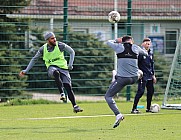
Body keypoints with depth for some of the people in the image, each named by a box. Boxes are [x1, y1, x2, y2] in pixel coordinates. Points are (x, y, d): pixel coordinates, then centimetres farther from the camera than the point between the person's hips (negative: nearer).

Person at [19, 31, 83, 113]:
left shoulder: (60, 45, -3)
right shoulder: (43, 49, 1)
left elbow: (72, 52, 7)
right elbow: (34, 59, 13)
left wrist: (70, 64, -3)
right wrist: (26, 71, 10)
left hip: (63, 67, 1)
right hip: (52, 68, -1)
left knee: (68, 86, -12)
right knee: (56, 73, -39)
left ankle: (75, 107, -3)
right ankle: (62, 94, -42)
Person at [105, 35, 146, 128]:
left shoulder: (119, 47, -1)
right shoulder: (135, 48, 5)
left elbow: (108, 42, 18)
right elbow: (145, 53, 26)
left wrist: (117, 41, 33)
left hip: (122, 78, -4)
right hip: (134, 79, 4)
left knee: (108, 96, 2)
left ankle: (118, 115, -15)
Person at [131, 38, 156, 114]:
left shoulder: (150, 53, 13)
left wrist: (153, 75, 19)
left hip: (149, 76, 8)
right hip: (142, 76, -8)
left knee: (151, 91, 9)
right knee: (141, 91, -15)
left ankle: (148, 108, 21)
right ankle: (134, 108, -13)